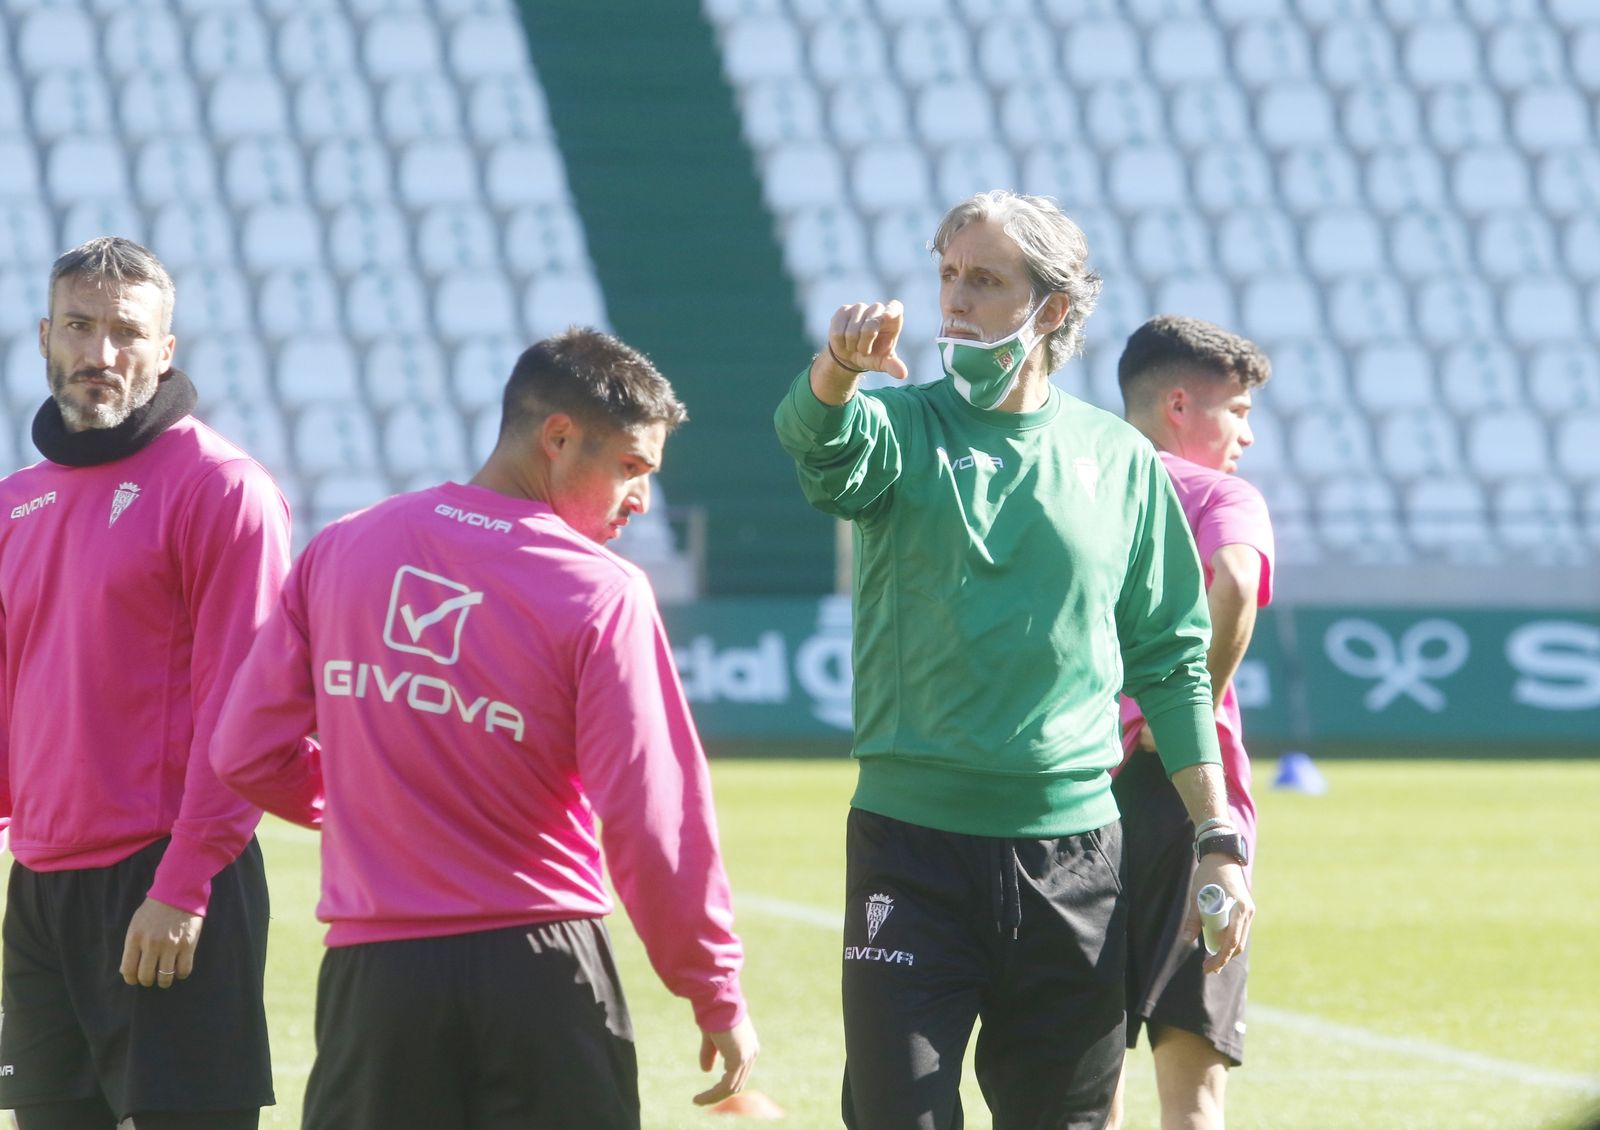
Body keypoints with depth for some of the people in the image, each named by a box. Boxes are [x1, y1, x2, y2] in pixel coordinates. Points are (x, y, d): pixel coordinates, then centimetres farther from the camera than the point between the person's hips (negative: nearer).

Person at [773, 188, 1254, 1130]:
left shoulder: (1121, 459, 7)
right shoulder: (903, 428, 0)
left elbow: (1173, 662, 12)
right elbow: (820, 439, -25)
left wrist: (1219, 843, 8)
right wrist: (839, 369, -49)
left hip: (1073, 848, 2)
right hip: (912, 834, -2)